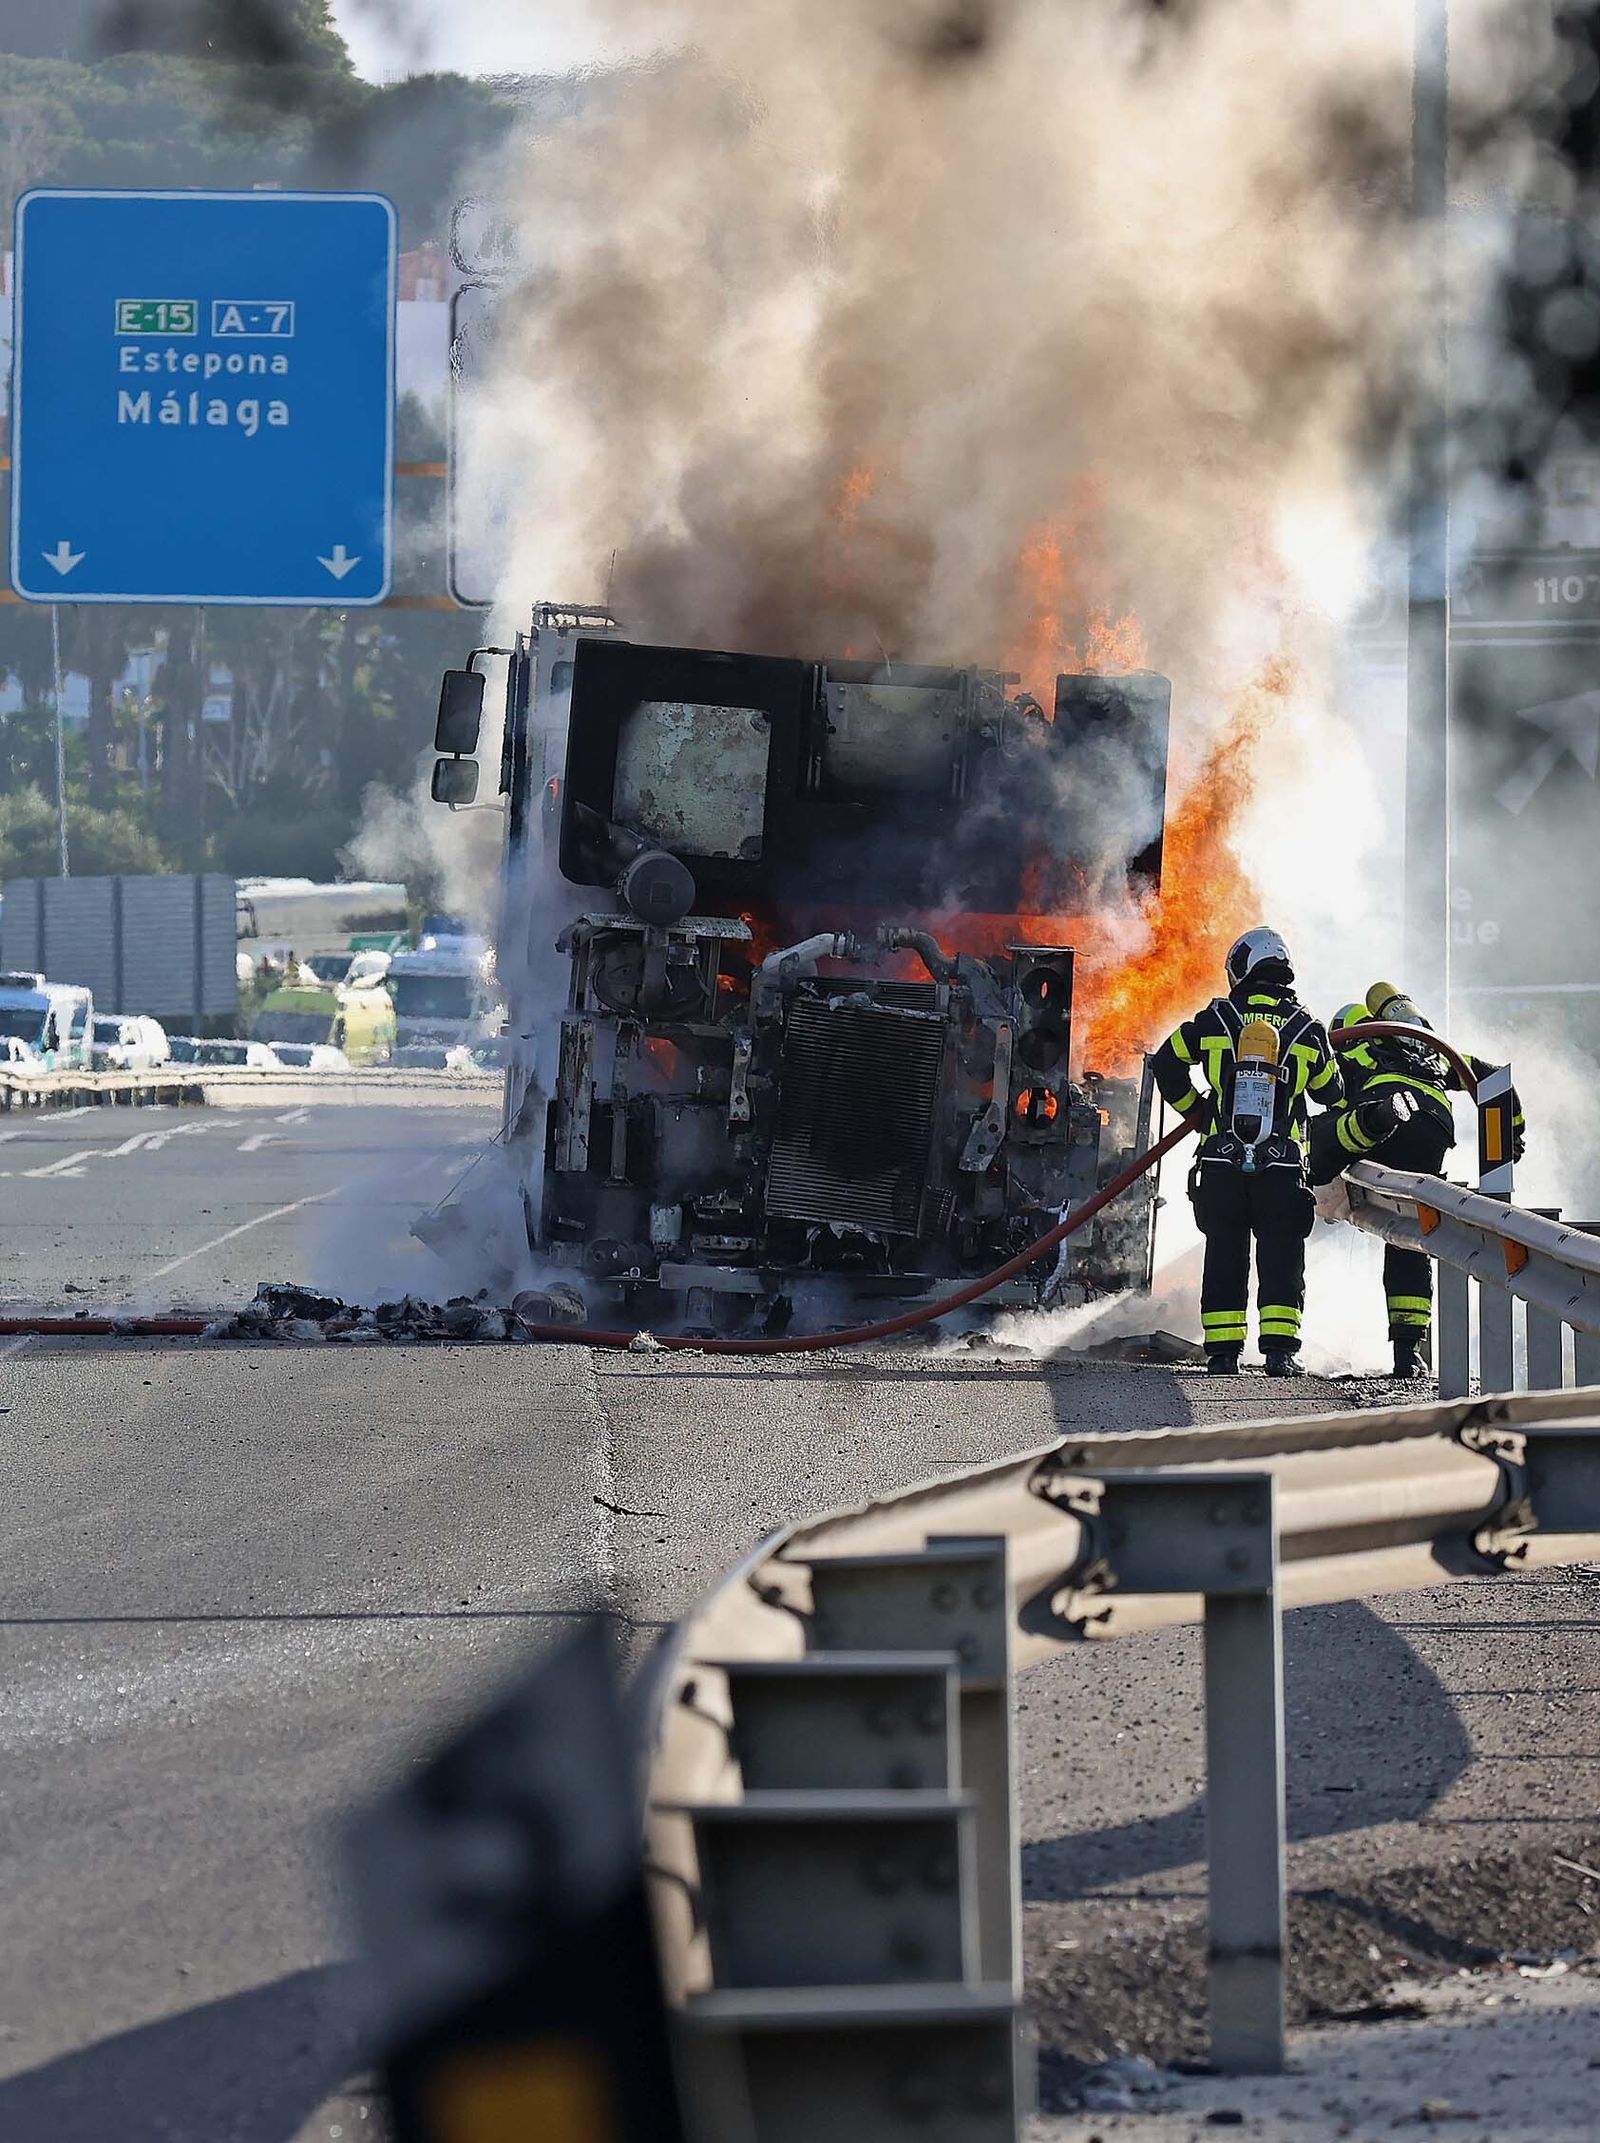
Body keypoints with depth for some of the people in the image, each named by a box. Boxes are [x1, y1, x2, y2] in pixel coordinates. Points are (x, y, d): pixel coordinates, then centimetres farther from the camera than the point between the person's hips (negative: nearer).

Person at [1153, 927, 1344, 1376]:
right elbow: (1331, 1092, 16)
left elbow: (1167, 1065, 13)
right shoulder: (1307, 1029, 3)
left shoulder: (1214, 1020, 2)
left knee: (1224, 1256, 8)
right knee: (1281, 1257, 4)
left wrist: (1195, 1111, 27)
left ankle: (1222, 1351, 6)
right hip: (1284, 1166, -1)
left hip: (1221, 1165, 1)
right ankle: (1279, 1348, -6)